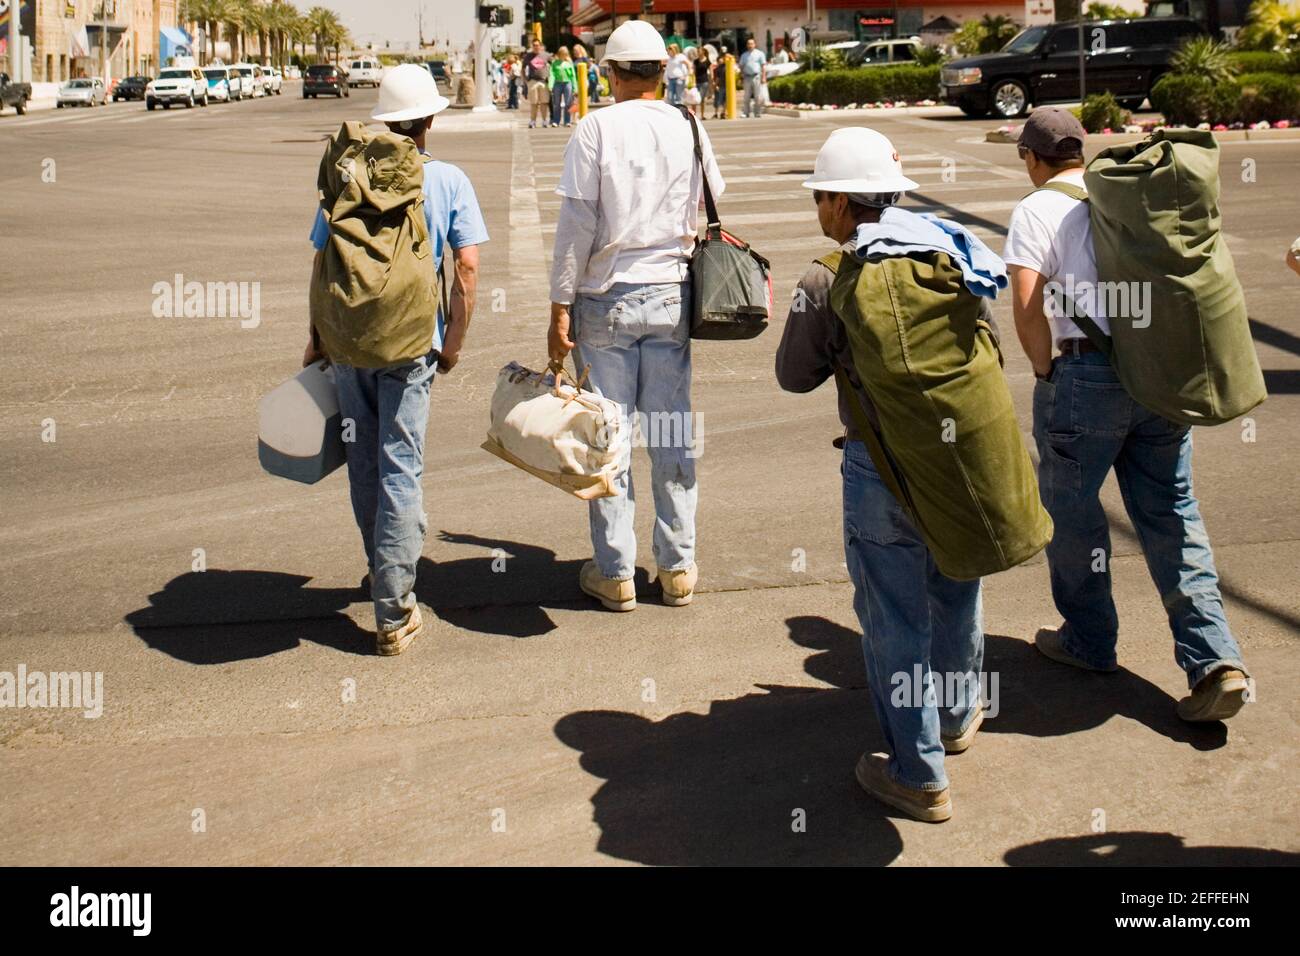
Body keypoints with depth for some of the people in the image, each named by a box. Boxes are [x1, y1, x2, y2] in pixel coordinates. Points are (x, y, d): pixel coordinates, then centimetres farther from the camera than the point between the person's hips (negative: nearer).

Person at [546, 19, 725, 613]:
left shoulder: (596, 128, -8)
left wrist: (560, 308, -7)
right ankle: (677, 568, 17)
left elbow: (576, 224, -10)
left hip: (607, 299, -3)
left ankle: (614, 573, 11)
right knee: (673, 434, 9)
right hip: (672, 296, 3)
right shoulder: (689, 130, 3)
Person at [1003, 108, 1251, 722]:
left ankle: (1089, 640, 27)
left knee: (1071, 509, 13)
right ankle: (1213, 659, 1)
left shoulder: (1038, 210, -3)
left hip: (1085, 373, -5)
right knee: (1171, 513, 9)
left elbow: (1028, 308, -14)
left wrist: (1046, 372, 0)